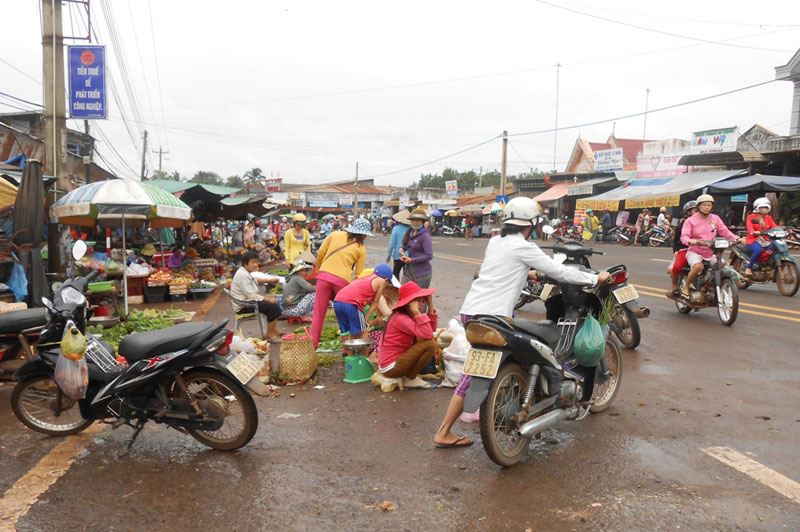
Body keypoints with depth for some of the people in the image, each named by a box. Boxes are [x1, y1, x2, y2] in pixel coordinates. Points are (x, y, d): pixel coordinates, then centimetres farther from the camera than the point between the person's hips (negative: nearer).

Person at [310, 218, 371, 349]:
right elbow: (359, 274, 5)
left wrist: (319, 268, 24)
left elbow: (320, 253, 9)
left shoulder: (336, 234, 10)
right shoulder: (361, 249, 6)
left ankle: (312, 345, 12)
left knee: (318, 313, 8)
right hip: (342, 280, -2)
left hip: (324, 276, 2)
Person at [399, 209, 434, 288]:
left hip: (421, 273, -7)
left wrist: (412, 260, -17)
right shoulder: (410, 233, 11)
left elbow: (429, 256, -18)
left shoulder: (425, 235, -12)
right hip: (408, 271, 7)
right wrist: (402, 249, 3)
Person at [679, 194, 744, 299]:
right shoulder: (691, 220, -2)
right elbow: (684, 236, -15)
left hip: (710, 253, 5)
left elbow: (725, 231, 8)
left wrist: (737, 239, -9)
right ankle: (686, 287, -14)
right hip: (695, 252, -5)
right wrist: (690, 241, -37)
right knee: (698, 266, -34)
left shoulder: (715, 218, 11)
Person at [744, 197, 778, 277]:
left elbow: (775, 226, 4)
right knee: (759, 250, -36)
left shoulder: (768, 218, 19)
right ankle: (748, 268, -23)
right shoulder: (751, 217, 5)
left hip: (766, 240, 5)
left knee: (775, 247, -26)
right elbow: (749, 227, -14)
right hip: (754, 240, -5)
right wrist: (754, 232, -37)